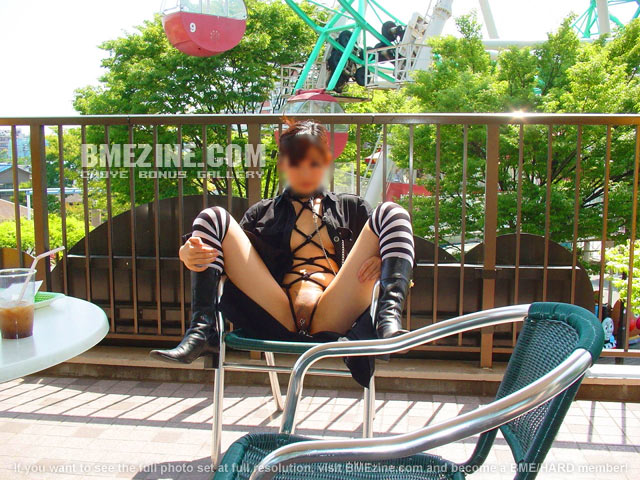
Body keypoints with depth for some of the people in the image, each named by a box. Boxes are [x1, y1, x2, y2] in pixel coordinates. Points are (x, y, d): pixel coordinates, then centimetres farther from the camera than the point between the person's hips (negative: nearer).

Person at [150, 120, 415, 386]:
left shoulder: (351, 207, 26)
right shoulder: (263, 212, 27)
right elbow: (234, 256, 14)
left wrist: (381, 260, -9)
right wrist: (188, 254, -9)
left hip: (334, 321, 0)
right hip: (279, 320, 1)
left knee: (390, 213, -10)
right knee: (214, 218, -5)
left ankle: (388, 322, -33)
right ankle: (202, 330, -24)